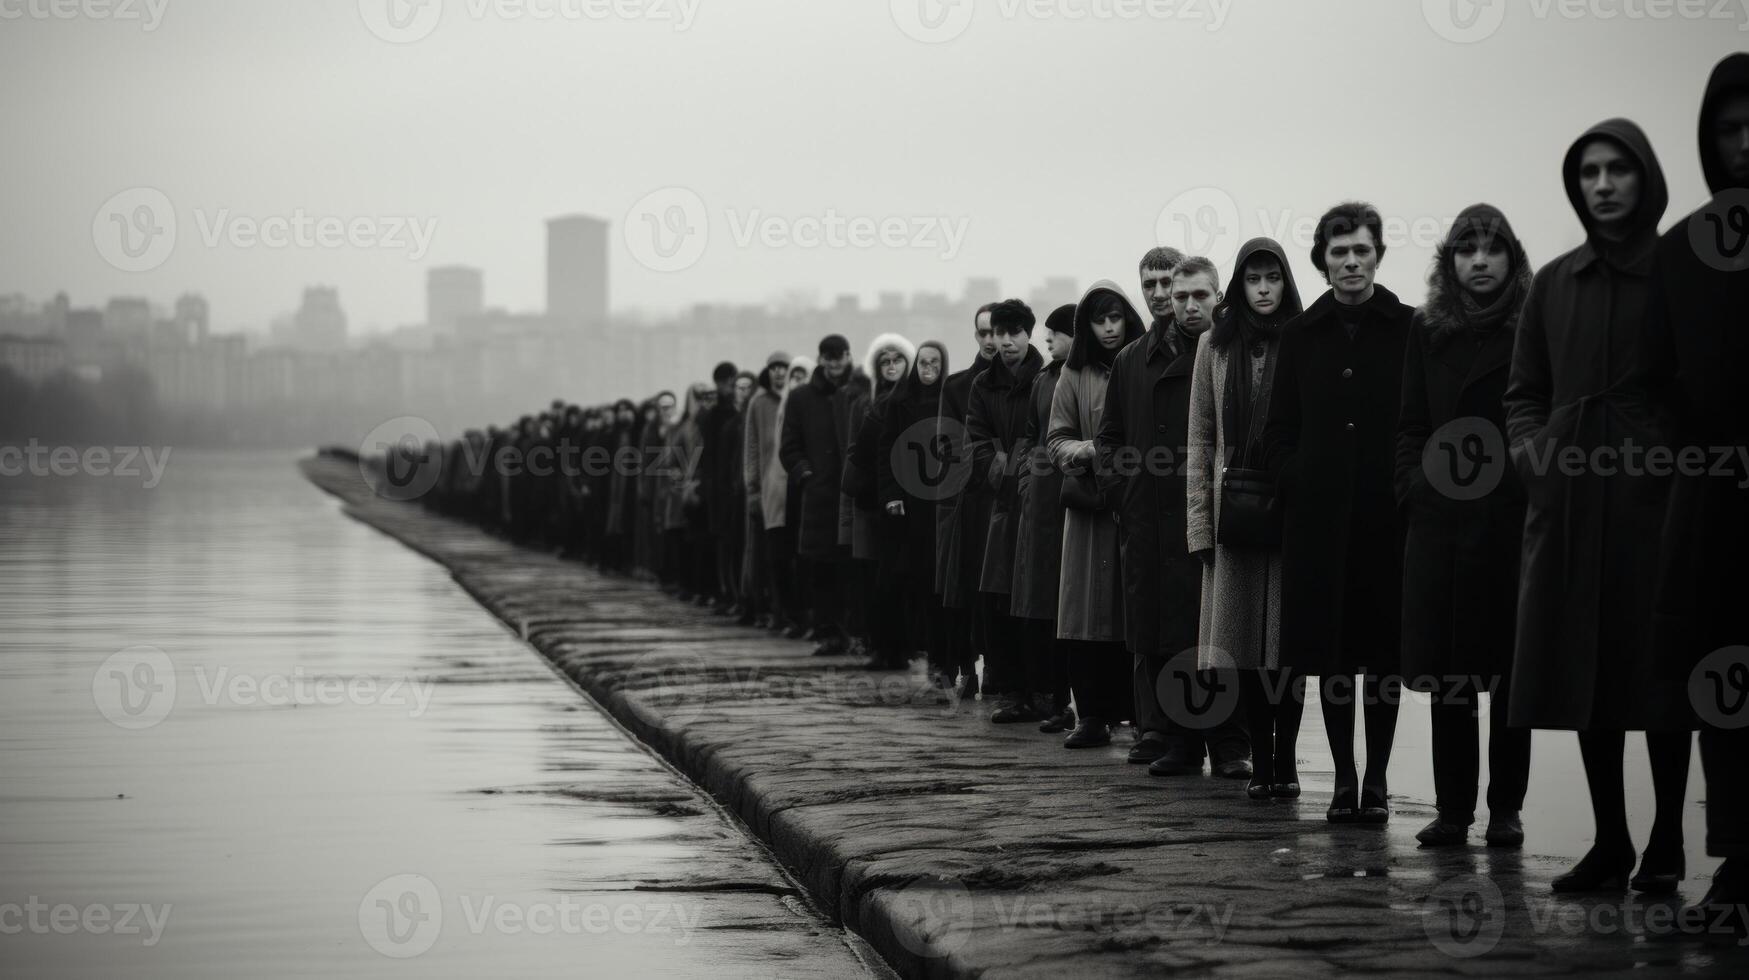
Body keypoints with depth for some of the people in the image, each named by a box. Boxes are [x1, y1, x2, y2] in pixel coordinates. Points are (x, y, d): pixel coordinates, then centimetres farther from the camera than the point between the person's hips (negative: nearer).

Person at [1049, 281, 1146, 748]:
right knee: (1089, 612, -1)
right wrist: (1090, 451, -9)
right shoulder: (1075, 376, 10)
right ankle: (1092, 717, 3)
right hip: (1091, 506, 2)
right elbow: (1056, 441, 10)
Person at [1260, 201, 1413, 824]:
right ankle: (1344, 779, 13)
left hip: (1387, 517, -2)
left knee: (1383, 651, 2)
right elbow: (1278, 434, 13)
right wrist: (1299, 481, -1)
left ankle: (1377, 778, 11)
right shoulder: (1301, 335, 10)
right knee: (1330, 653, 4)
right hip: (1318, 518, 2)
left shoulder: (1409, 329, 2)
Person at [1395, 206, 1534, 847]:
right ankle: (1452, 809, 9)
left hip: (1514, 519, -3)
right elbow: (1411, 425, 12)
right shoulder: (1427, 331, 11)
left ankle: (1505, 808, 8)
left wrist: (1534, 494, -10)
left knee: (1509, 669, 2)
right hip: (1441, 518, 3)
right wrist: (1417, 488, 1)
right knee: (1446, 672, 4)